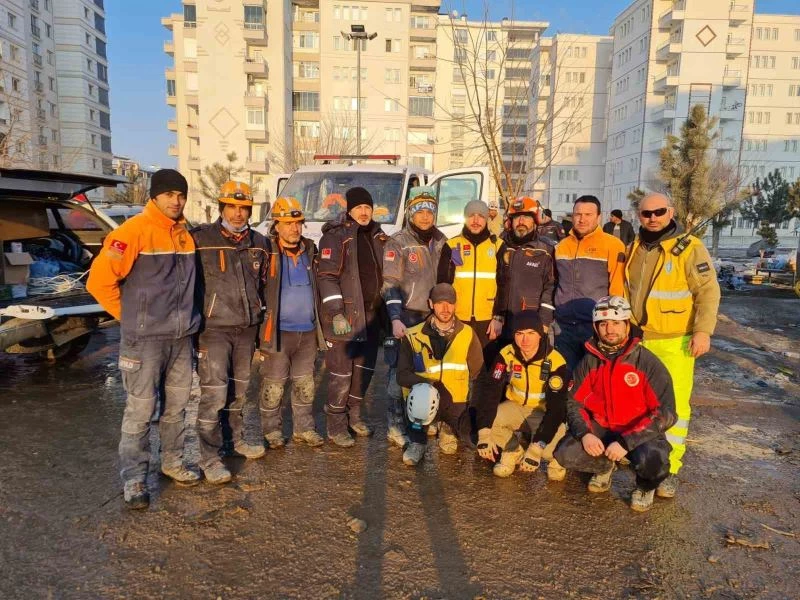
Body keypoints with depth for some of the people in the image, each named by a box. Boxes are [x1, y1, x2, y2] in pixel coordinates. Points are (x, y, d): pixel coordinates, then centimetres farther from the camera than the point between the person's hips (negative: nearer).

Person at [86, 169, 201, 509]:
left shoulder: (185, 235, 11)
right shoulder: (134, 231, -11)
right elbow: (100, 279, -13)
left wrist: (184, 314, 13)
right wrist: (130, 316, -5)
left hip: (181, 337, 6)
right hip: (144, 339, -6)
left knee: (176, 405, 15)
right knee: (140, 410, 0)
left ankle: (172, 461, 31)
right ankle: (133, 478, 13)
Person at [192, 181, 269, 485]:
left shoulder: (258, 243, 9)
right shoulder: (201, 239, -9)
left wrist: (261, 320, 20)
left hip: (247, 328, 6)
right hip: (214, 328, -5)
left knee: (239, 388, 17)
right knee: (214, 392, -7)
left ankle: (236, 438, 34)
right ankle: (209, 457, 4)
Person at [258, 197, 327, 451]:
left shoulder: (310, 249, 8)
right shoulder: (267, 251, -7)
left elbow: (320, 284, 18)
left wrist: (319, 322, 15)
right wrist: (259, 324, -9)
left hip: (308, 330, 5)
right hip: (278, 330, -5)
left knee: (305, 384, 13)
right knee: (273, 385, 4)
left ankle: (304, 428, 26)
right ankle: (271, 430, 20)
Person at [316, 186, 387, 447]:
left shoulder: (377, 236, 14)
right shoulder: (336, 236, -9)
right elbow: (327, 277, -15)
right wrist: (336, 313, -21)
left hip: (371, 314, 7)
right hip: (345, 315, -7)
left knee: (365, 368, 15)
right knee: (341, 372, -2)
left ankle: (354, 414, 32)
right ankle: (336, 426, 11)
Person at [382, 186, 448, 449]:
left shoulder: (441, 242, 11)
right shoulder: (397, 243, -5)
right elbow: (390, 284, -11)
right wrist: (395, 319, -20)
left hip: (434, 316, 5)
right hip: (406, 317, -5)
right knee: (400, 371, -4)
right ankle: (396, 427, 4)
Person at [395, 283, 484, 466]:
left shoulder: (468, 334, 4)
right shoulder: (413, 336, -1)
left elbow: (476, 373, 13)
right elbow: (402, 375, -5)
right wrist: (429, 384, -22)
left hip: (456, 403, 2)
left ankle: (450, 429, 15)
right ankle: (417, 441, -7)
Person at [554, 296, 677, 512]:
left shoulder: (647, 362, -13)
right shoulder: (590, 361, -1)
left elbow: (665, 413, -17)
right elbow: (574, 402, 3)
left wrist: (625, 442, -24)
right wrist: (584, 434, -17)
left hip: (639, 432, -3)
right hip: (600, 430, 3)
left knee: (653, 460, -35)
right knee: (565, 454, -20)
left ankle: (645, 487, 5)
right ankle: (605, 466, 16)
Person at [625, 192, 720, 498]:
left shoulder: (689, 247, -7)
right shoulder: (634, 249, 10)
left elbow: (708, 291, -10)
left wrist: (703, 330, -19)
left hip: (675, 342, -5)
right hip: (637, 339, 5)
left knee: (674, 405, -4)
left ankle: (670, 469, 6)